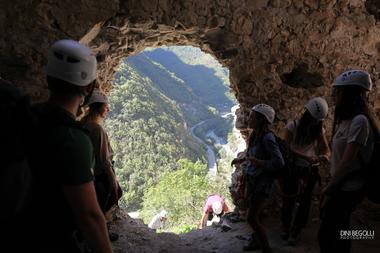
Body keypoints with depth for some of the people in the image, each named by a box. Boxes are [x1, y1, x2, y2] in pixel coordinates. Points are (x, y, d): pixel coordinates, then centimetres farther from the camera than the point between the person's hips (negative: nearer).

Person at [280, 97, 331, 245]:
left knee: (304, 201, 8)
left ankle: (295, 231, 24)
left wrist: (325, 156, -25)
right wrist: (306, 157, -32)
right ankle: (286, 227, 28)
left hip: (310, 170, 3)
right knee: (288, 200, 8)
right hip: (292, 169, -3)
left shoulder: (319, 130, 0)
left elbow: (326, 149, 0)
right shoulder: (292, 126, -13)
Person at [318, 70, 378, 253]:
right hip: (341, 187, 8)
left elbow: (347, 162, -22)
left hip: (347, 190, -8)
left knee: (327, 234, 3)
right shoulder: (347, 120, 8)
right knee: (337, 233, 20)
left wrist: (329, 188, -11)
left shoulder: (359, 121, -21)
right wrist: (331, 187, 5)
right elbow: (340, 158, 8)